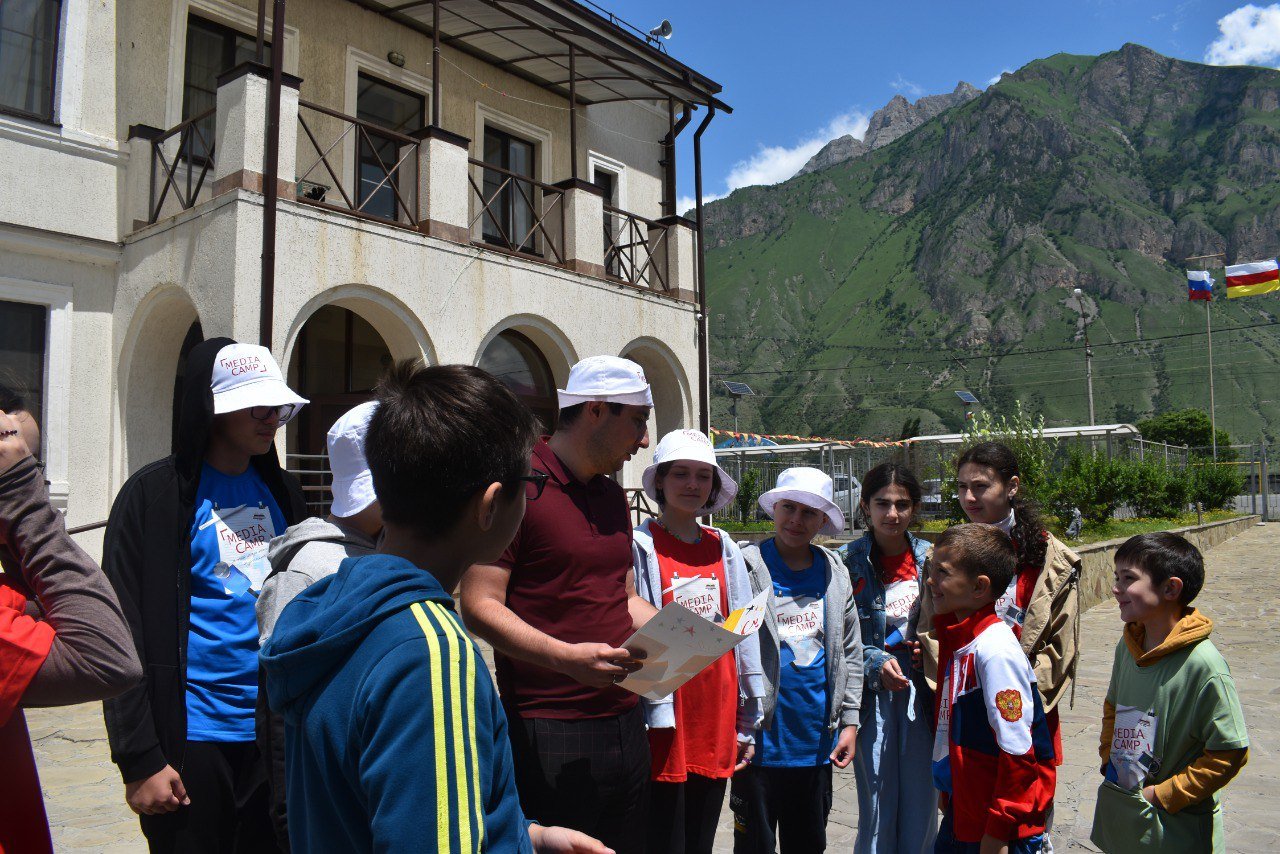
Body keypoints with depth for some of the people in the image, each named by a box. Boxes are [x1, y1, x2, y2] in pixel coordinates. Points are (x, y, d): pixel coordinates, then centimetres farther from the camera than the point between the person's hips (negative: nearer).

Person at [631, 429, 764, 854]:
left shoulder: (723, 548, 8)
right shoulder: (641, 546, -6)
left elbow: (742, 632, 10)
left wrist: (747, 723, 10)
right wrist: (652, 715, -13)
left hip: (716, 716, 5)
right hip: (665, 718, -4)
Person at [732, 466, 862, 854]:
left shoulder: (835, 572, 8)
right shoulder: (747, 567, -6)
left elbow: (850, 653, 12)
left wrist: (849, 720, 7)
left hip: (817, 742, 4)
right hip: (761, 740, -4)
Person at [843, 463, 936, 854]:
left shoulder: (929, 558, 4)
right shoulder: (849, 561, -6)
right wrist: (876, 663, -19)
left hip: (922, 690, 3)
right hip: (872, 694, -3)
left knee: (921, 805, 11)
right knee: (877, 810, 5)